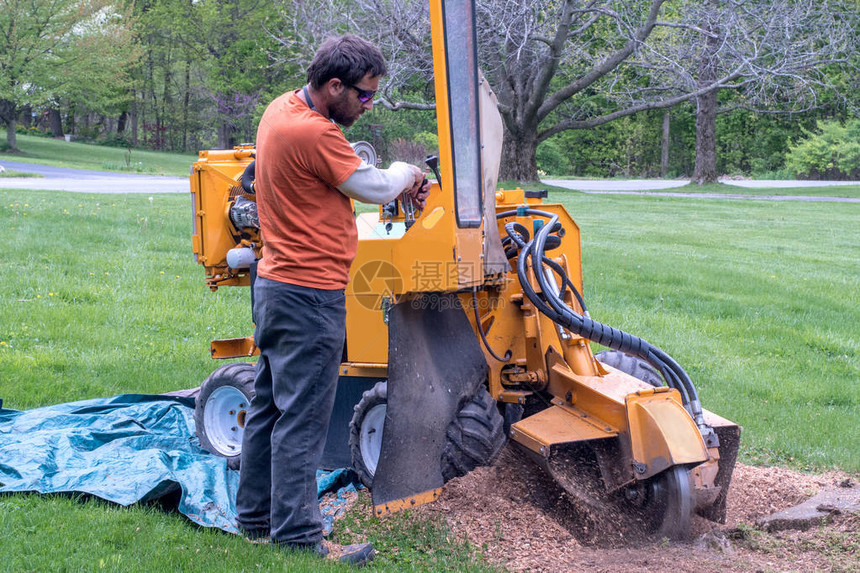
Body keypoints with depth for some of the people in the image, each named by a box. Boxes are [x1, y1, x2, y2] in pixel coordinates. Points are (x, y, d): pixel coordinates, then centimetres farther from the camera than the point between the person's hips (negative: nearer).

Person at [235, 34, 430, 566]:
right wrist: (408, 174, 11)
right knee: (303, 417, -4)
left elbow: (346, 173, 20)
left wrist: (399, 184, 10)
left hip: (276, 284, 10)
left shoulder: (282, 109, 9)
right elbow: (374, 186, -10)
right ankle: (298, 536, 2)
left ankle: (256, 517, 26)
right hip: (310, 296, -10)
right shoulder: (314, 133, -22)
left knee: (271, 404, 16)